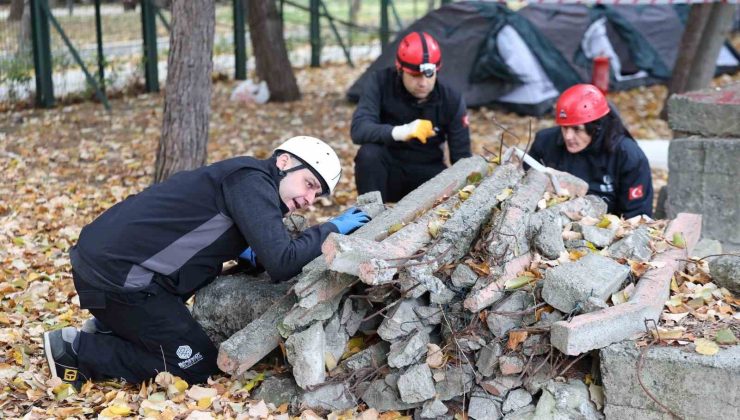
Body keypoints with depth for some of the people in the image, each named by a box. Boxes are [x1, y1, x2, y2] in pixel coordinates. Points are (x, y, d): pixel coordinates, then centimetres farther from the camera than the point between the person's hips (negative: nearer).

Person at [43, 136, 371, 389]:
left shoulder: (252, 185, 16)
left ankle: (109, 329, 18)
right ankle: (78, 351, 2)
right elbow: (281, 263, -22)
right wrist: (332, 229, -7)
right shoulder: (252, 181, -13)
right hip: (115, 272, -10)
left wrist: (242, 252, 10)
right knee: (198, 366, -1)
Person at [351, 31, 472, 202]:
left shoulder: (451, 100, -11)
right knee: (369, 153, -34)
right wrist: (400, 132, -47)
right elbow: (359, 129, -30)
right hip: (388, 172, -1)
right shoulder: (380, 83, -16)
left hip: (427, 175, 1)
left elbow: (461, 156, -7)